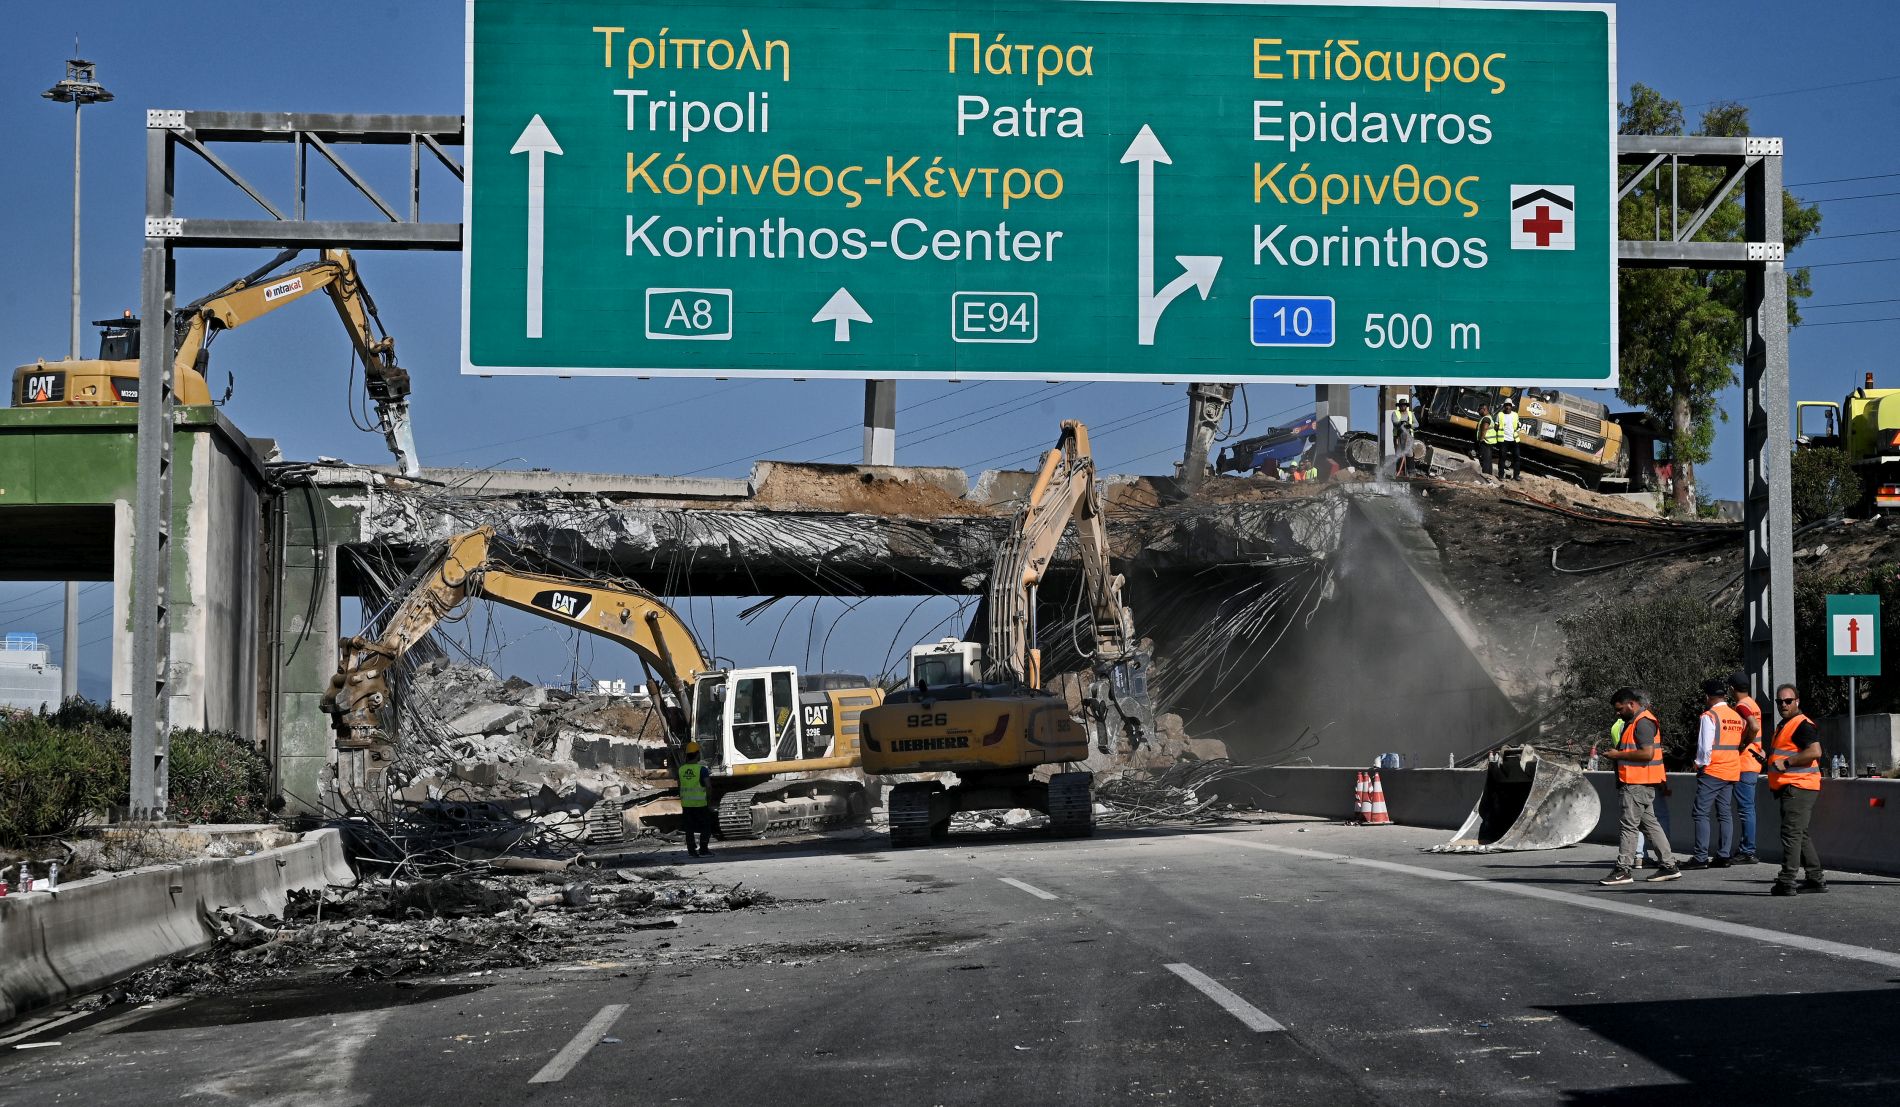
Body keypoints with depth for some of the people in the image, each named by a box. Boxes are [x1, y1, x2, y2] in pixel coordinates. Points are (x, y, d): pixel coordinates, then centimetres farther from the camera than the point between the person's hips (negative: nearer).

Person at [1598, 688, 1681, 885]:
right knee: (1649, 824, 12)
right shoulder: (1634, 722, 19)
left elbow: (1647, 753, -23)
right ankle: (1668, 866, 15)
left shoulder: (1643, 723, -14)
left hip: (1637, 785, -11)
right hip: (1639, 783, 11)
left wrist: (1619, 755, -17)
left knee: (1628, 825, -8)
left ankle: (1623, 870, -8)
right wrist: (1618, 754, 12)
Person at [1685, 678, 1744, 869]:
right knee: (1725, 814, 9)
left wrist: (1701, 764, -1)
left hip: (1712, 771, -7)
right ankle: (1723, 856, 7)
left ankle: (1701, 857, -10)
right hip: (1732, 771, 7)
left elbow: (1705, 746, -14)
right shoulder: (1737, 716, 11)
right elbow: (1741, 742, 15)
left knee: (1701, 813, -6)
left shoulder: (1709, 716, -11)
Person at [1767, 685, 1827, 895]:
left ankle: (1786, 881, -16)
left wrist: (1786, 762, -22)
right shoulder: (1783, 726, 21)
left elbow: (1815, 752, -24)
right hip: (1789, 788, 11)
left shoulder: (1803, 725, -12)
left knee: (1791, 832, -13)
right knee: (1800, 834, 14)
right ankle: (1816, 878, 19)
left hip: (1799, 787, -11)